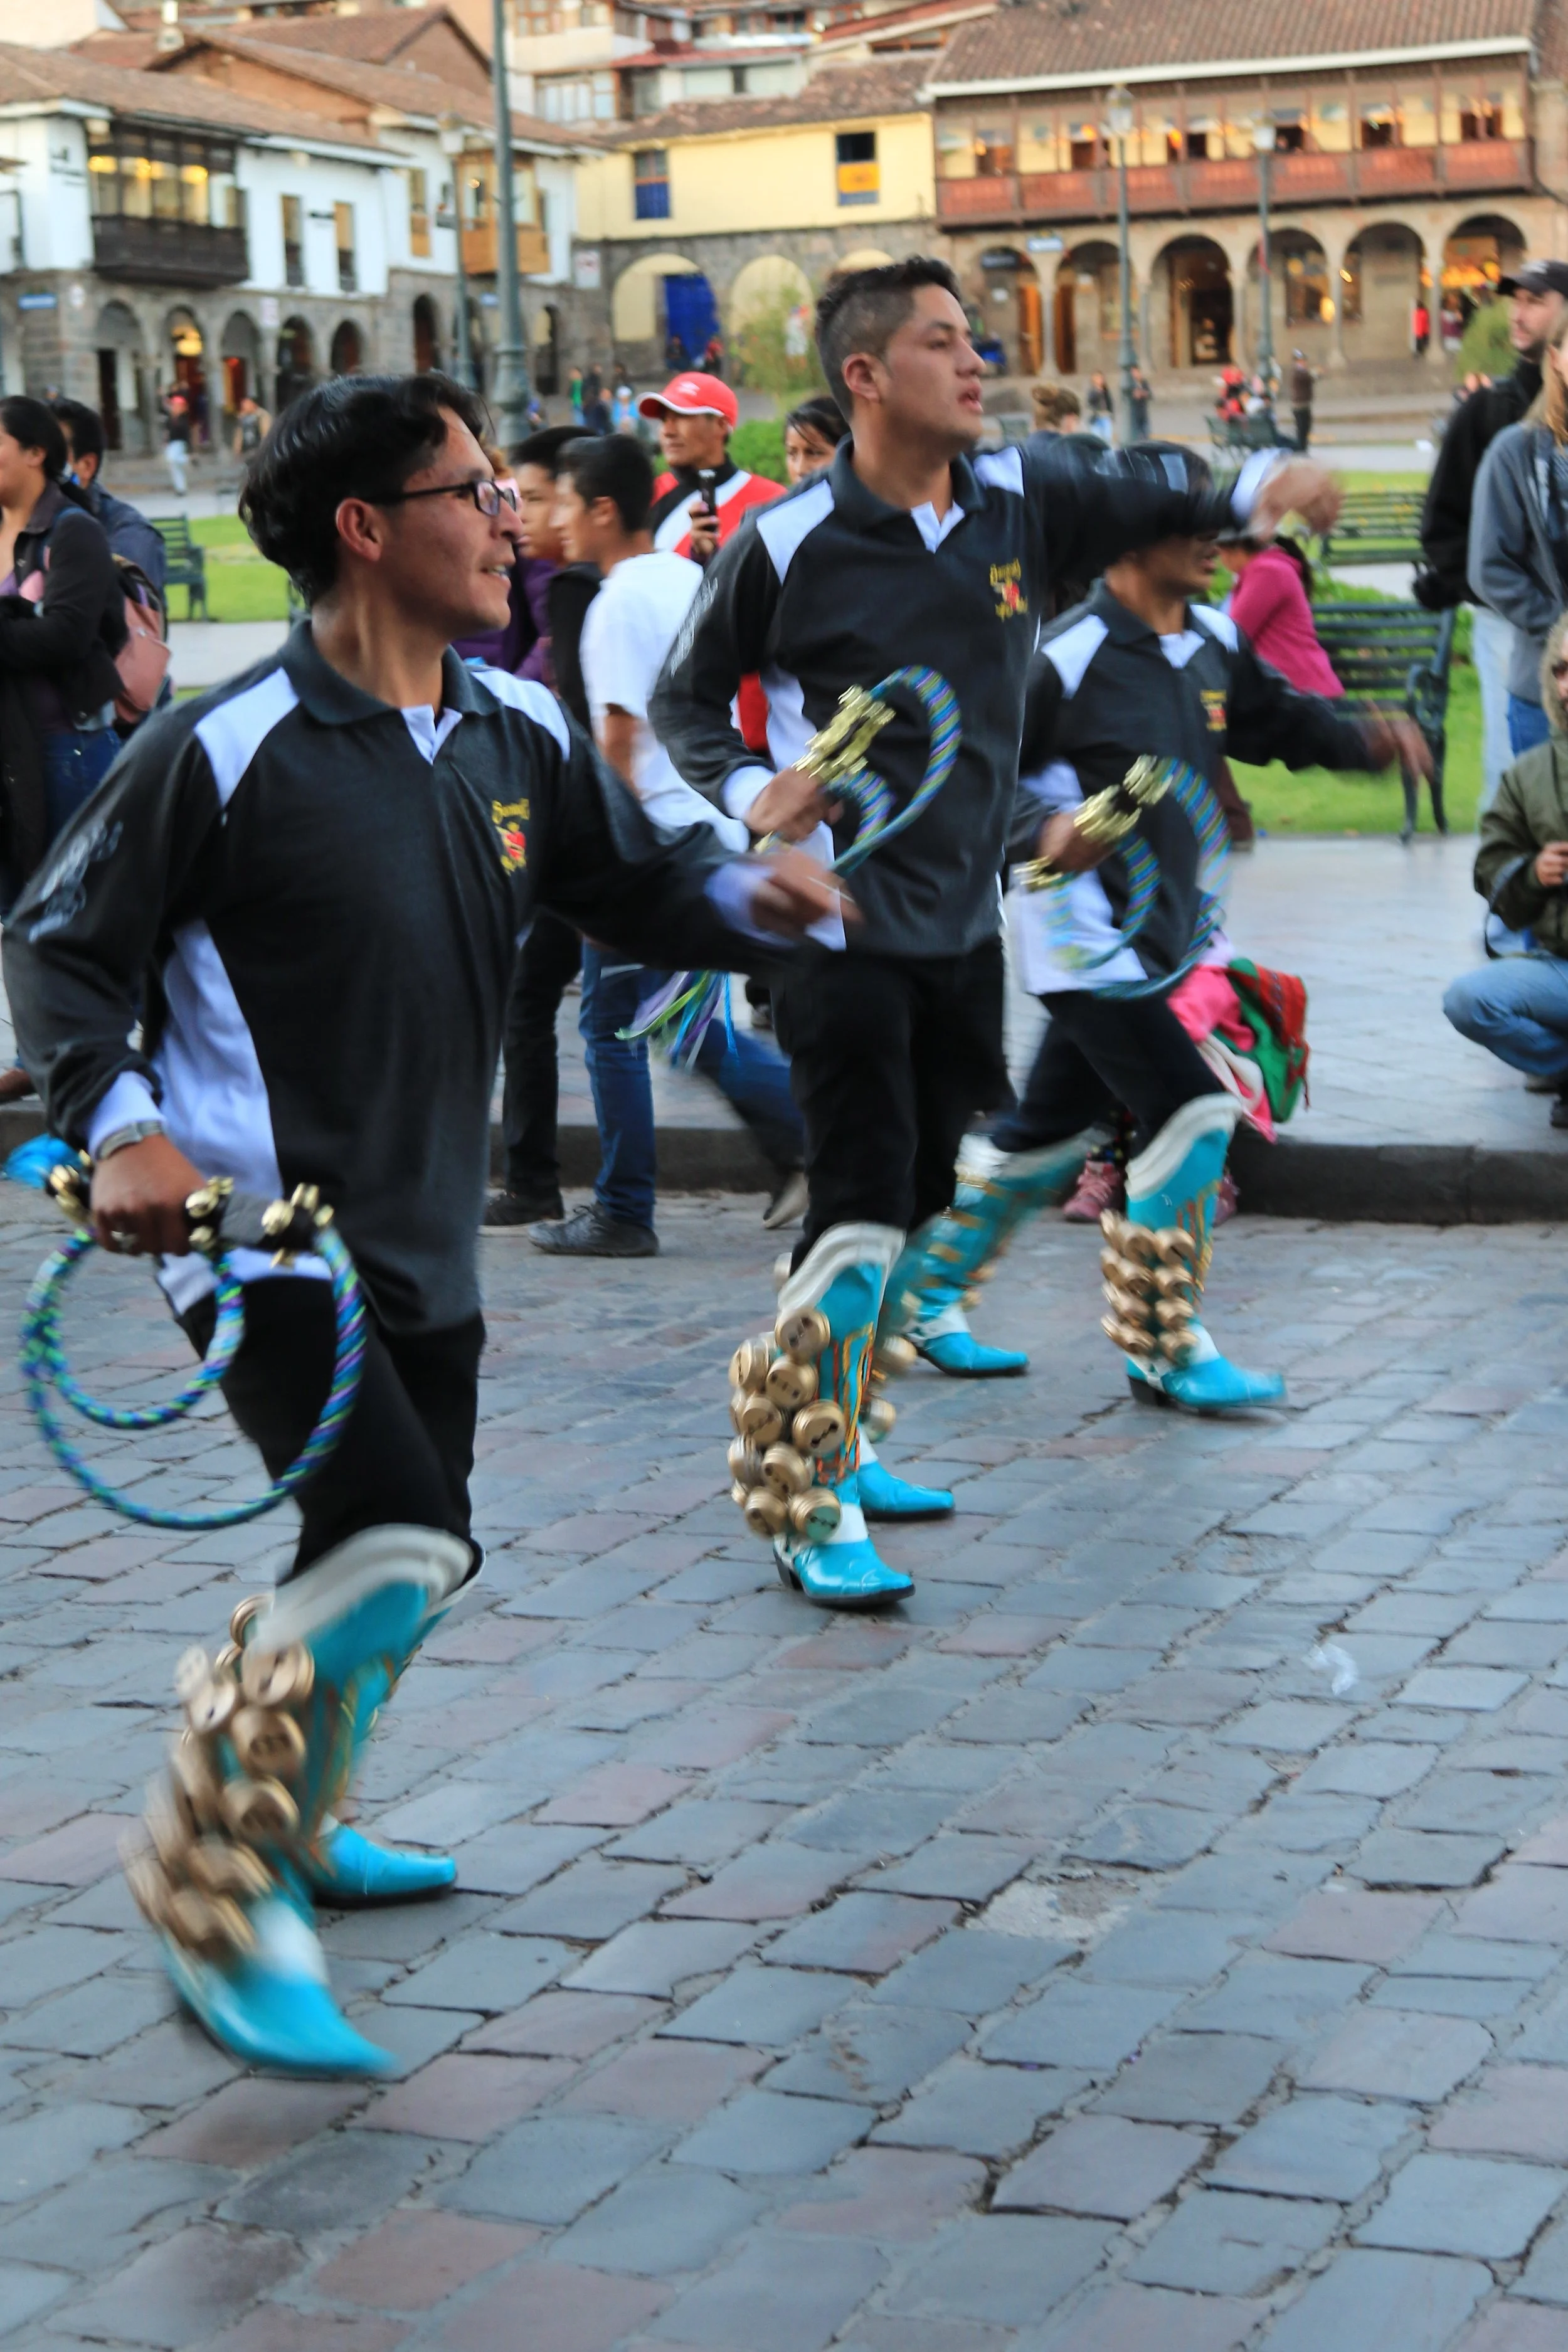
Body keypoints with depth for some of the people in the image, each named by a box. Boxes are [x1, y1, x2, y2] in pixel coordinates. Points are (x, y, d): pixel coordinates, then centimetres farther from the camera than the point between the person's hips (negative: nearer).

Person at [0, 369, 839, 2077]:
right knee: (395, 1549, -21)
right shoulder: (231, 750, -15)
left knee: (385, 1562, 19)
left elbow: (631, 882, 15)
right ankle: (218, 1906, -9)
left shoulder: (518, 736, 4)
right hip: (262, 1232, -8)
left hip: (422, 1242, 8)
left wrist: (745, 894, -6)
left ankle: (282, 1821, 42)